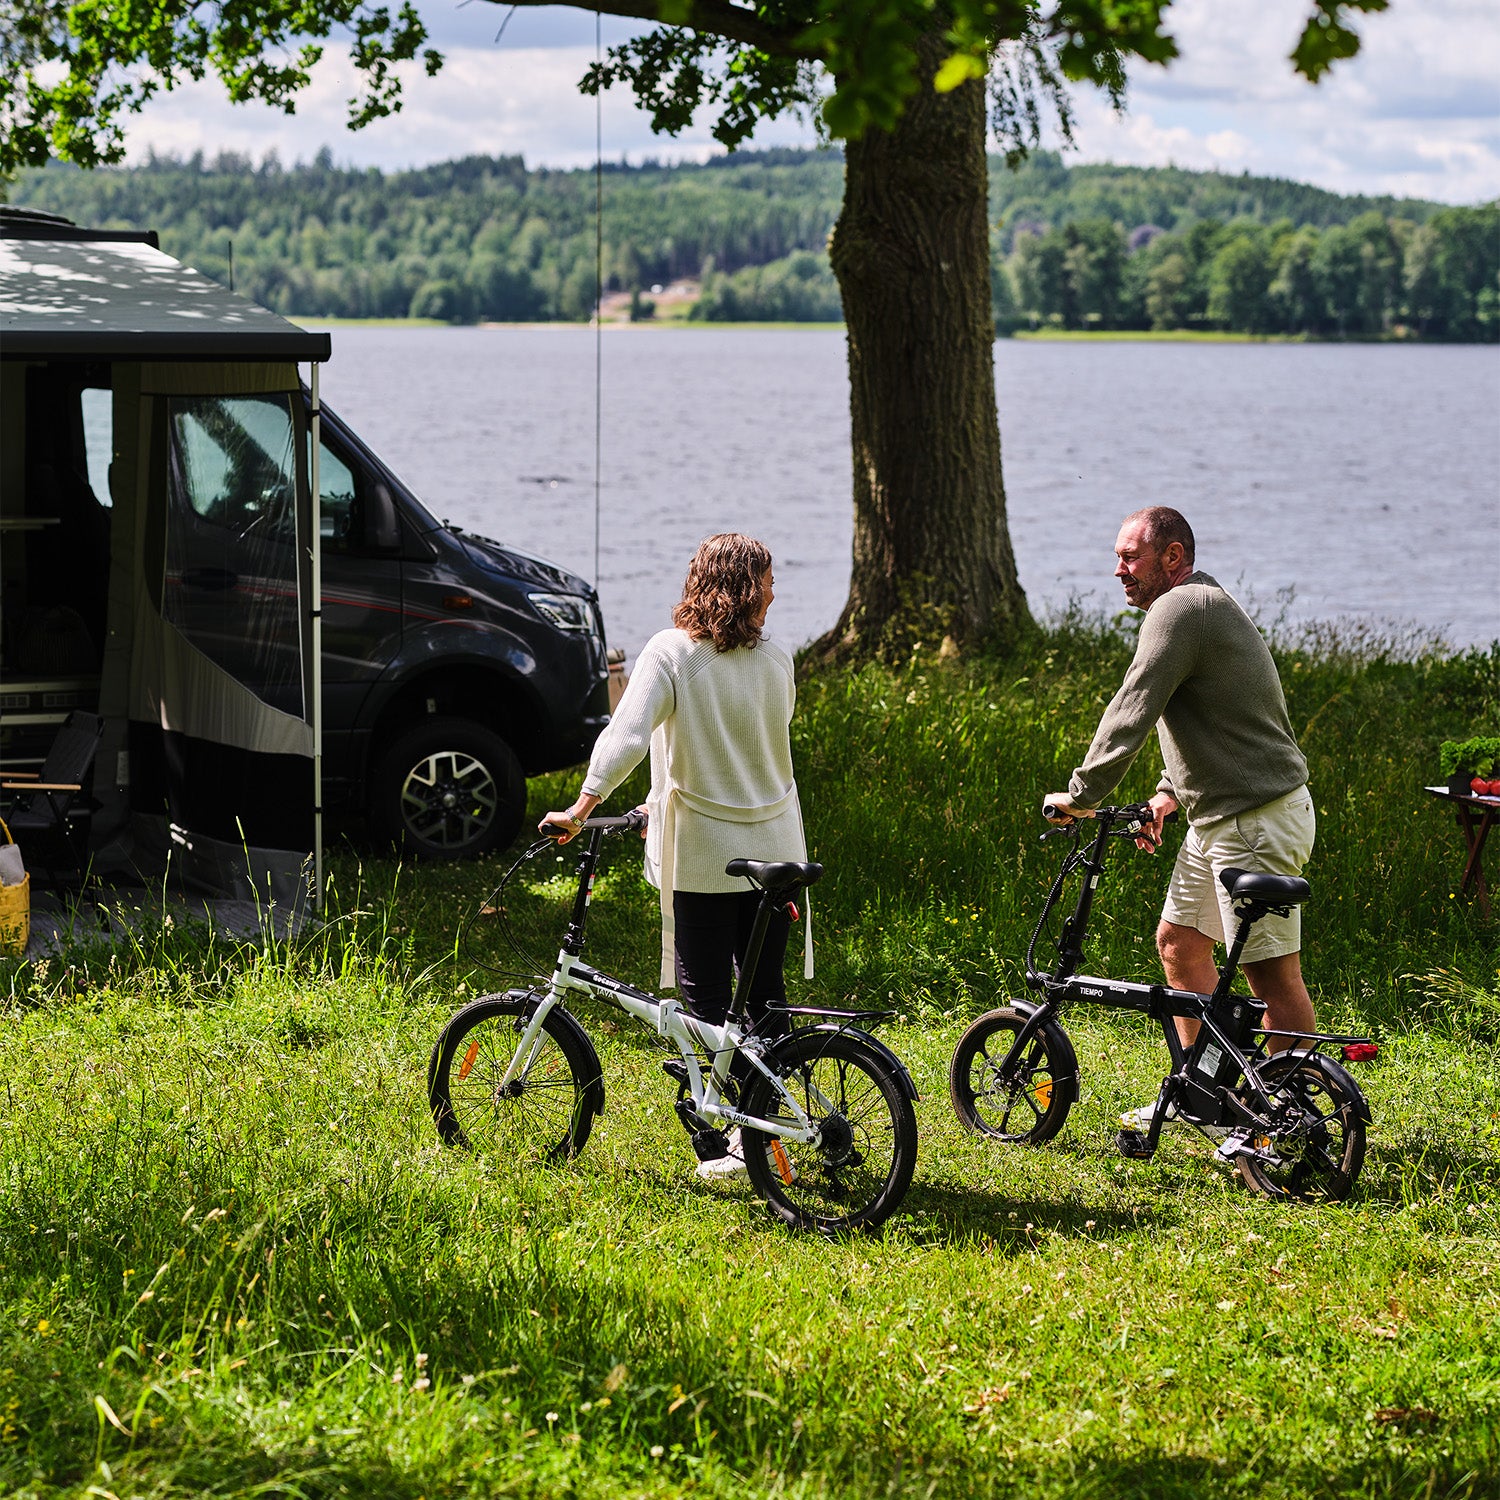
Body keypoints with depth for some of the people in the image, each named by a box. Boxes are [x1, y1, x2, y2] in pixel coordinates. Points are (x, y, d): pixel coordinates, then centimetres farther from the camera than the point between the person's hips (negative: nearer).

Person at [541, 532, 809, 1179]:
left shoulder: (670, 653, -10)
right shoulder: (776, 663, 2)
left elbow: (626, 736, -24)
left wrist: (582, 808, -19)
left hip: (702, 857, -4)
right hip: (775, 851, 4)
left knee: (706, 1001, 3)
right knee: (766, 996, 14)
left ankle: (726, 1143, 0)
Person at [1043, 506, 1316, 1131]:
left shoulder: (1181, 609, -16)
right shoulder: (1199, 605, 18)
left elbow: (1131, 713, -19)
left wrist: (1081, 795, -12)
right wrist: (1171, 792, 16)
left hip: (1259, 820, -11)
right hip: (1219, 815, 11)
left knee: (1271, 972, -8)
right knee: (1178, 940, 19)